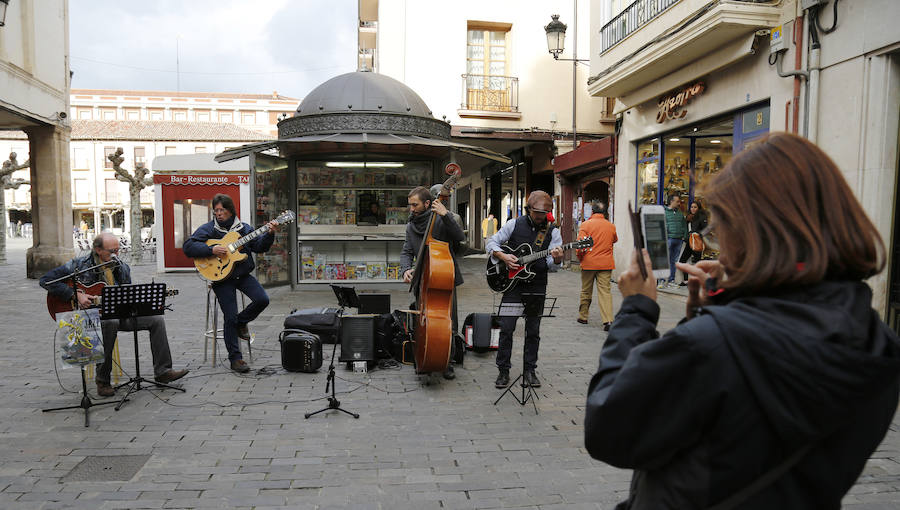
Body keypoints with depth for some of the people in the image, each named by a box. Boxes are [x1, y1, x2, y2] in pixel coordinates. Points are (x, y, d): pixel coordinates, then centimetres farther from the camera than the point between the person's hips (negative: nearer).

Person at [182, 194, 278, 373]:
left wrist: (270, 234, -11)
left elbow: (259, 247, 6)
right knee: (230, 318, -7)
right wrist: (212, 250, -22)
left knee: (262, 299, -17)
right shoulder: (208, 229, -1)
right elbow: (188, 247, -11)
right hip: (221, 276, -3)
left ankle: (241, 322, 15)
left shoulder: (244, 228, 10)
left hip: (243, 274, 4)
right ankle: (235, 358, 6)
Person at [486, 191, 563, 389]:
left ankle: (529, 370, 20)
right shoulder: (515, 224, 1)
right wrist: (503, 256, -13)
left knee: (533, 331, 7)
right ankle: (503, 370, 10)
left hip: (537, 285, 1)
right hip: (512, 282, -1)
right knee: (506, 327, -1)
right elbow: (491, 243, 5)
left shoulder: (552, 231, 3)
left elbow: (551, 261, -6)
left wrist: (556, 258, -29)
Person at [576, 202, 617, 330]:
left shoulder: (586, 225, -6)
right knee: (605, 291, -1)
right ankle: (608, 320, -13)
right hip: (606, 264, 2)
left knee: (586, 291, 13)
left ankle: (583, 316, 26)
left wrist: (580, 258, 4)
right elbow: (615, 240, 23)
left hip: (589, 263, -2)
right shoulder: (611, 226, 4)